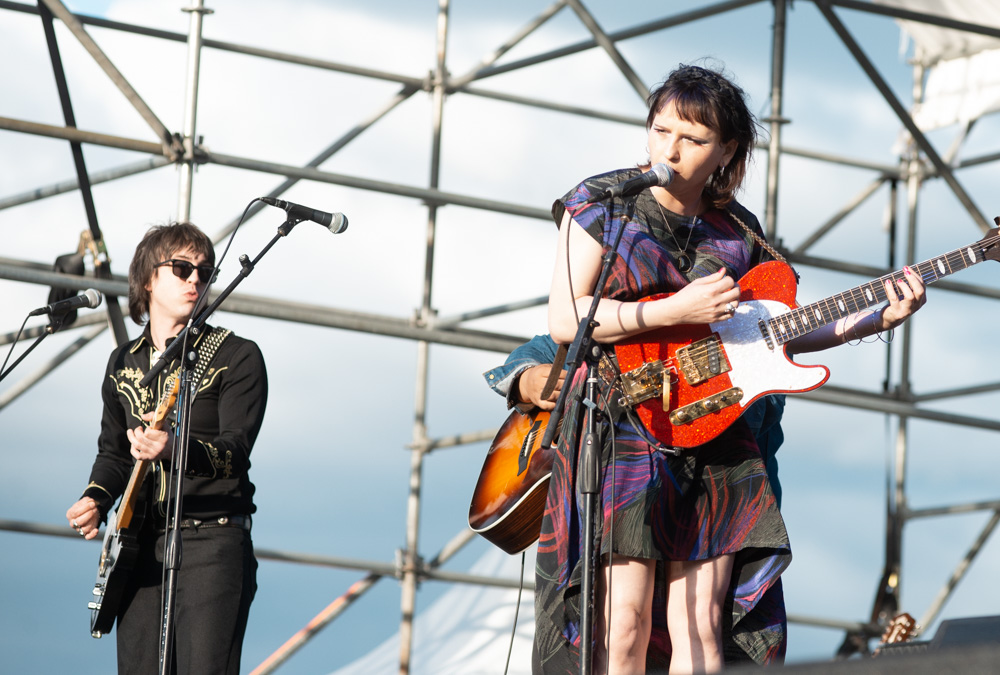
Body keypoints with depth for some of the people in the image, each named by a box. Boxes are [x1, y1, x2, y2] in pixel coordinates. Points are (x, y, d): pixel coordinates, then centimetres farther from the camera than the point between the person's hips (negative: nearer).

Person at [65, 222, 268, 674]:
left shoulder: (237, 357, -3)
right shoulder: (122, 363, 15)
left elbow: (236, 451, -15)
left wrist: (178, 450, -35)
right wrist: (95, 500, 3)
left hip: (212, 540, -5)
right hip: (140, 546, 5)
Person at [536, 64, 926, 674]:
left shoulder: (737, 229, 13)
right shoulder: (602, 204, 1)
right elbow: (564, 319, -8)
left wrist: (876, 320, 6)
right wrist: (676, 311, -16)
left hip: (714, 436, 4)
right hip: (622, 429, -4)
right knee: (626, 626, -12)